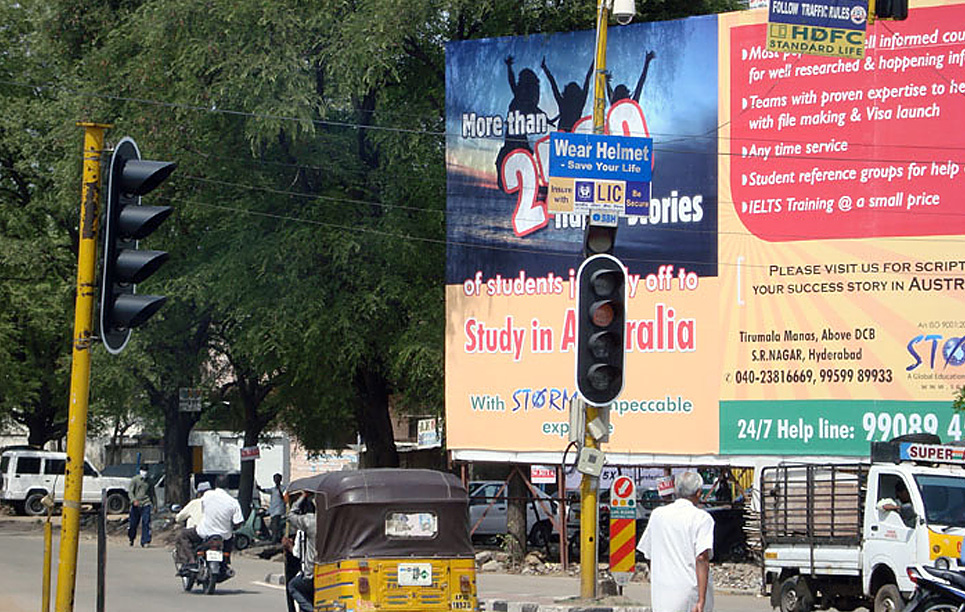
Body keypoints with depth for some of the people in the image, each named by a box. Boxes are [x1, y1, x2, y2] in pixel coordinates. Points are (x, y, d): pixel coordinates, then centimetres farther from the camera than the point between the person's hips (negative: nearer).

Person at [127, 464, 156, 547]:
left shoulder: (149, 481, 11)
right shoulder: (135, 480, 1)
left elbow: (152, 493, 21)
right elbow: (130, 491, -4)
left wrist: (154, 503, 17)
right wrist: (134, 500, -19)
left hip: (146, 504, 1)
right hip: (136, 505, -1)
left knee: (146, 523, -9)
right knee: (133, 523, 6)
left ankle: (145, 542, -8)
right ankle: (131, 539, 30)